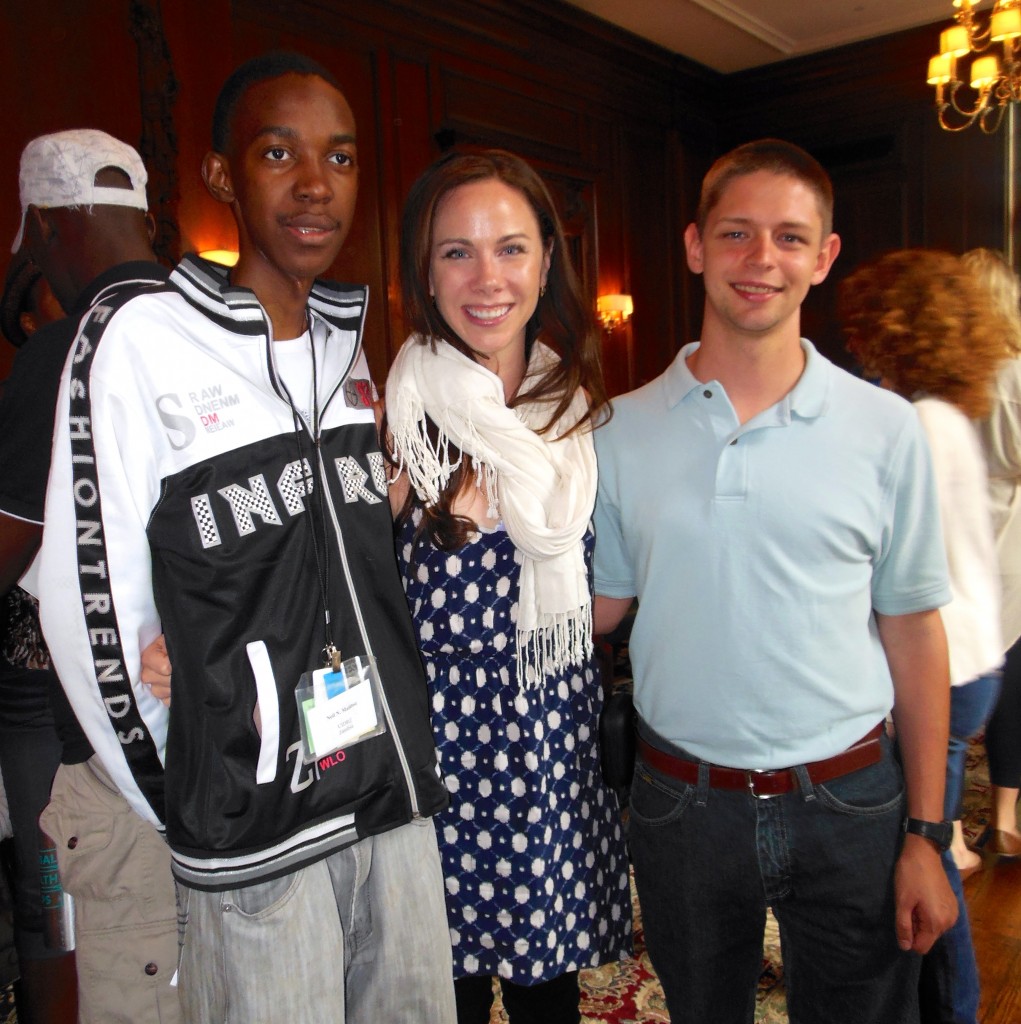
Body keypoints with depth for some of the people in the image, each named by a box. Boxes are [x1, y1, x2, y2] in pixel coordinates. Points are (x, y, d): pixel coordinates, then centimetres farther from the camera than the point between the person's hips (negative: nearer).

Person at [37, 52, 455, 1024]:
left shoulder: (351, 344, 6)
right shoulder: (139, 339, -10)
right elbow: (91, 603, -8)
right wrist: (177, 800, -1)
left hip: (399, 796, 5)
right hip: (253, 831, -5)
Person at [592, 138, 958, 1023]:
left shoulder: (886, 430, -5)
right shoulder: (622, 430, -3)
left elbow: (913, 633, -1)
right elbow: (598, 608, 3)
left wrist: (926, 835, -1)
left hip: (848, 806, 0)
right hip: (682, 805, 1)